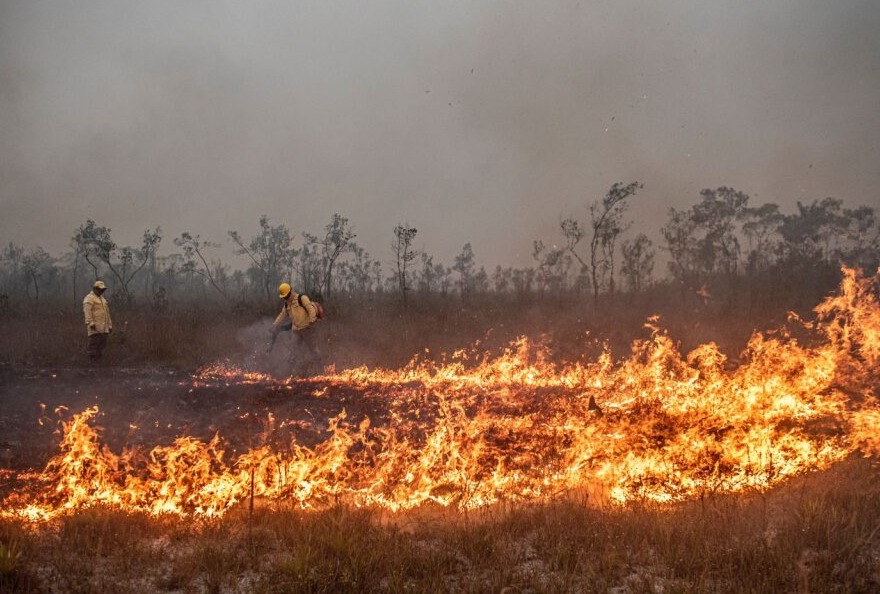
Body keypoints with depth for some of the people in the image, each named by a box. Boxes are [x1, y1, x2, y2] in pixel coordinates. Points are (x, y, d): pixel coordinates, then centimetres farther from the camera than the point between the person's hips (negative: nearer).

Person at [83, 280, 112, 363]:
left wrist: (110, 325, 22)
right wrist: (90, 323, -27)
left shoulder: (102, 299, 22)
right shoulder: (89, 298, -5)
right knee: (94, 344, -10)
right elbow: (87, 311, -17)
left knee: (102, 343, 6)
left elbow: (107, 313, 25)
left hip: (103, 328, 8)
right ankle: (93, 361, -9)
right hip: (95, 328, -8)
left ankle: (99, 359, 11)